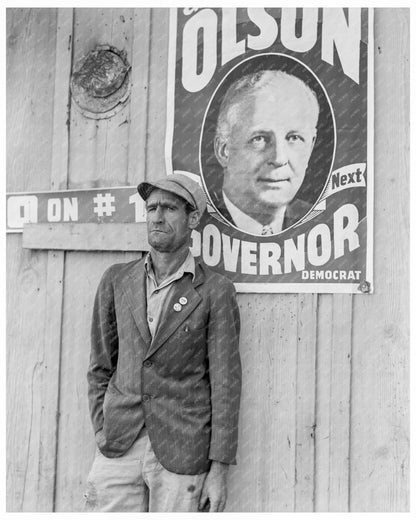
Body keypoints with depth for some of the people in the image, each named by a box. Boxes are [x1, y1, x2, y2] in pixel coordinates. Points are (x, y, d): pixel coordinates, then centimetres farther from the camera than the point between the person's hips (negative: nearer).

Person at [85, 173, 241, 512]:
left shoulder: (216, 291, -5)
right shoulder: (116, 280, 5)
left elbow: (225, 382, -5)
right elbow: (101, 365, 11)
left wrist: (219, 468, -5)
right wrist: (101, 430, 5)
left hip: (182, 454, -2)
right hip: (118, 449, 3)